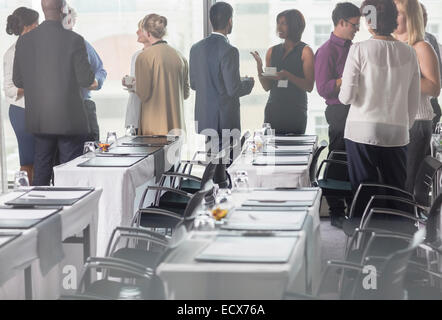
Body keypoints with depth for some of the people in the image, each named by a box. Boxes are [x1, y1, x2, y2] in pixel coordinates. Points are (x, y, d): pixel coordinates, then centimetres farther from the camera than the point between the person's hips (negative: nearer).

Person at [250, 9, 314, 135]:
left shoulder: (305, 51, -2)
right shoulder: (272, 51, 12)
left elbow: (309, 87, -8)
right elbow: (267, 87, 10)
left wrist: (288, 76, -21)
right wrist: (259, 67, -5)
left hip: (295, 111, -4)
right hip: (274, 109, 4)